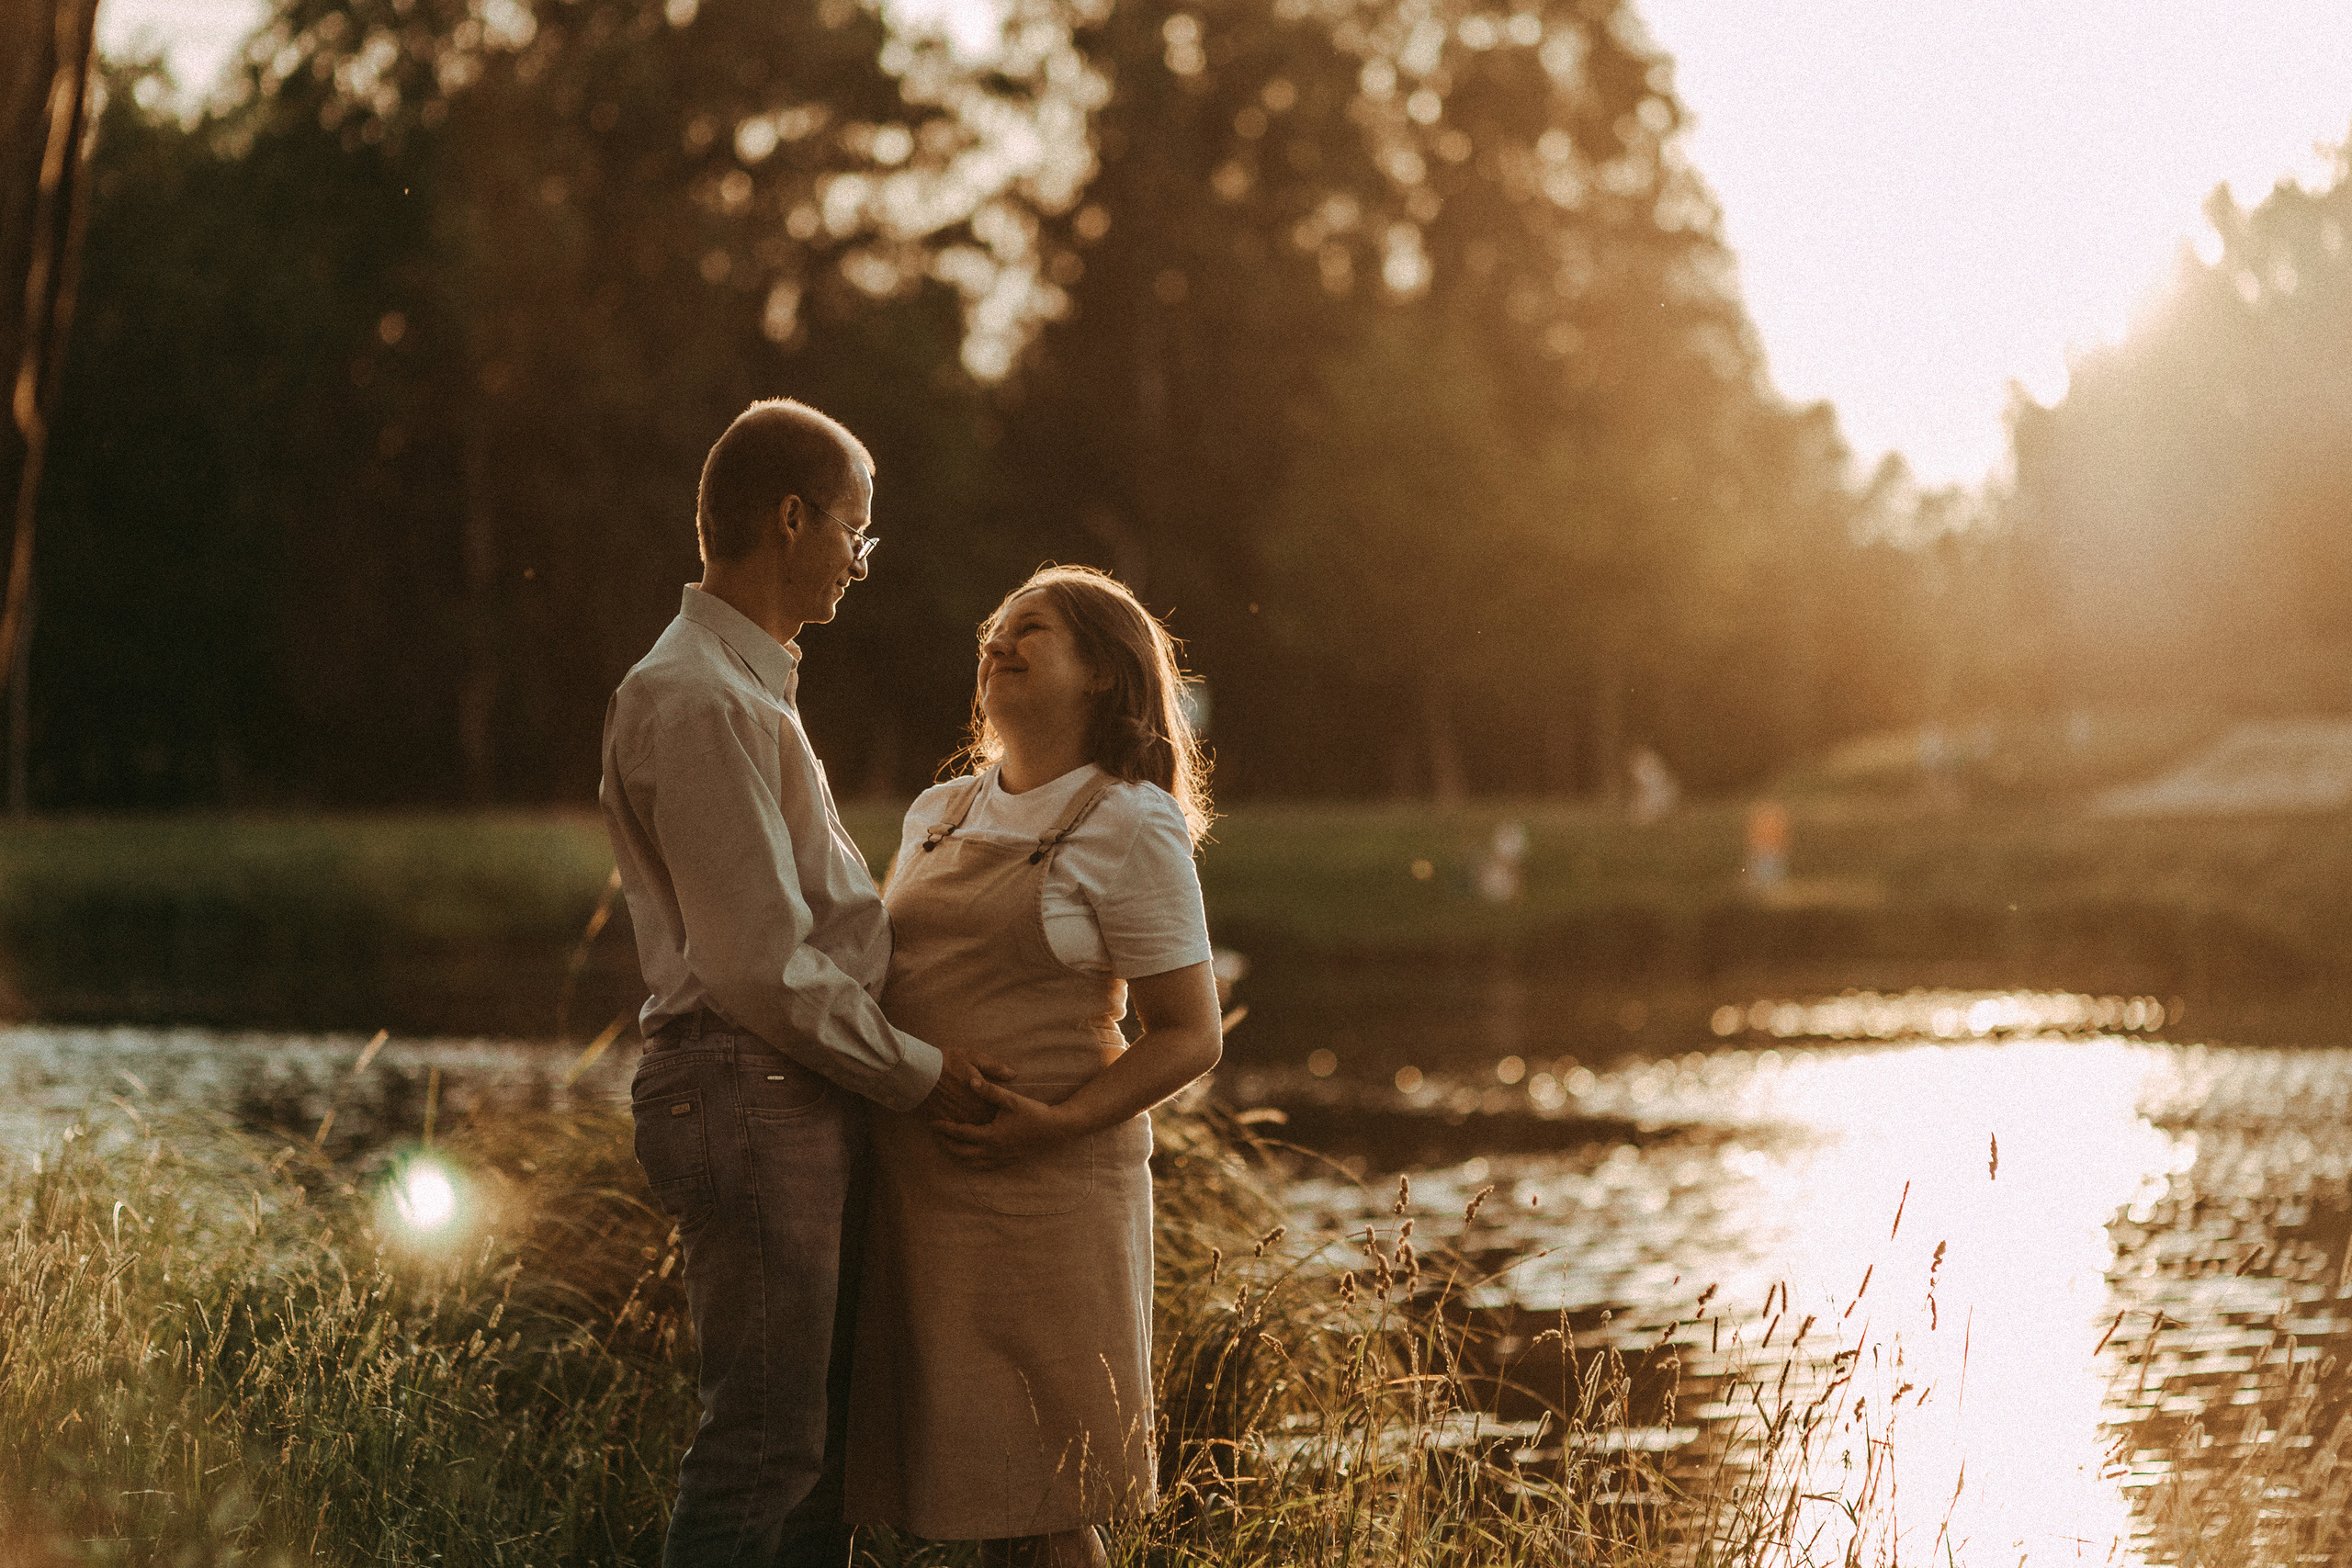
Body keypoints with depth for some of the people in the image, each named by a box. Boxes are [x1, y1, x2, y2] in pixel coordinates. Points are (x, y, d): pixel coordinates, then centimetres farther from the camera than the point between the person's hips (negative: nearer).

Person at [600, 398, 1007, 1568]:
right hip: (749, 1098, -11)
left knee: (818, 1435, 14)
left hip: (805, 1102, 11)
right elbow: (759, 966, -19)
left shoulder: (751, 686, 19)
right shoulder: (699, 701, -16)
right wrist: (915, 1072, -10)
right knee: (764, 1443, -8)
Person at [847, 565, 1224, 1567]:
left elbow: (1189, 1036, -7)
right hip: (911, 1179, 6)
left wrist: (1057, 1124, -20)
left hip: (1042, 1187, -6)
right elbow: (879, 979, 26)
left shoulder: (1131, 827, -4)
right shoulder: (936, 817, 15)